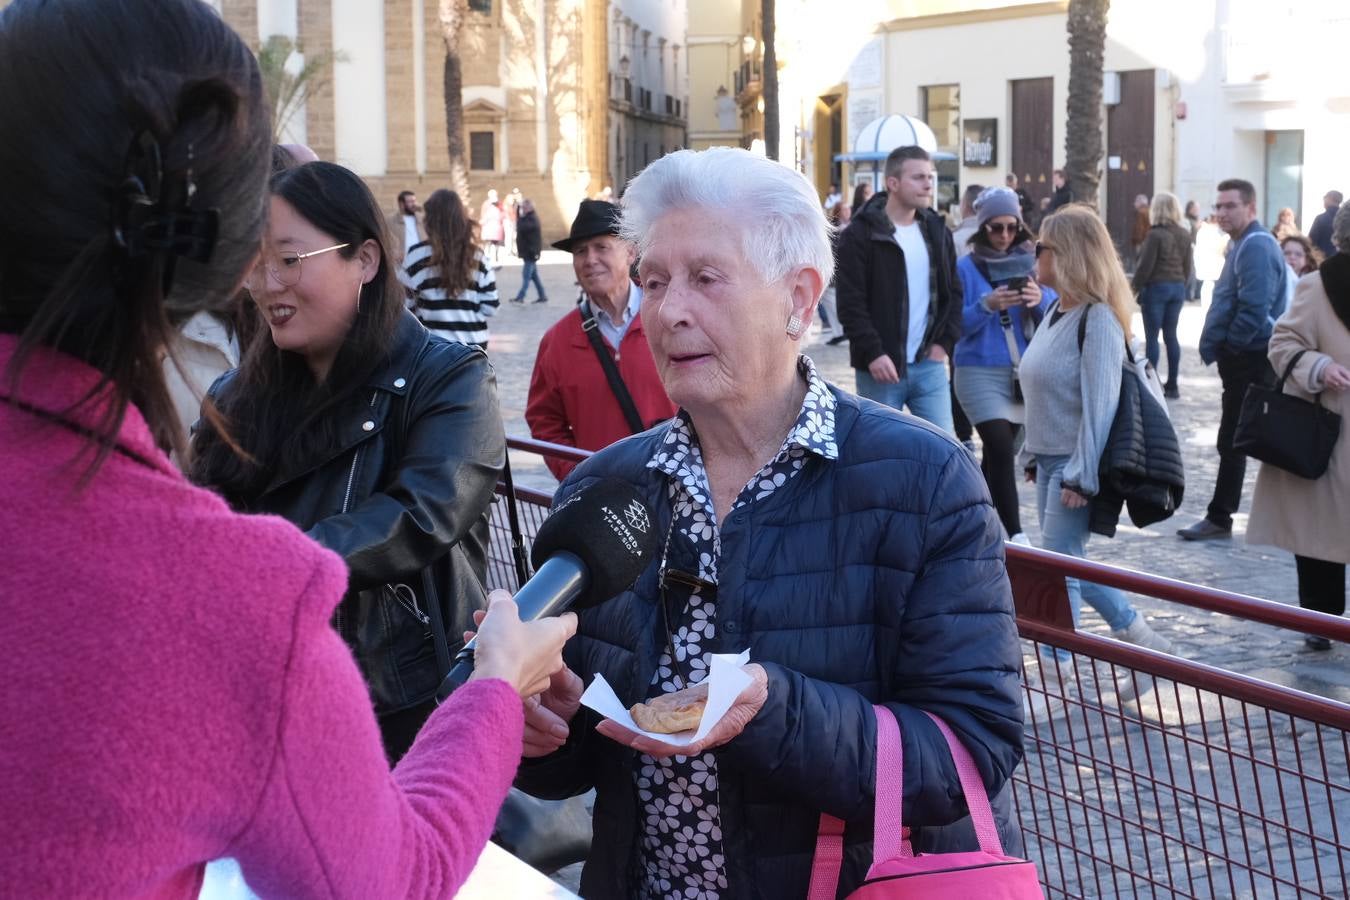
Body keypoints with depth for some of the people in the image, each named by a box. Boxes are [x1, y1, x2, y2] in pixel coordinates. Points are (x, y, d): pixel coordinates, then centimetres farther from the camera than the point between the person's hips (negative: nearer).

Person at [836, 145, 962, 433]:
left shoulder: (937, 231, 10)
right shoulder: (860, 234, -7)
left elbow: (954, 293, 15)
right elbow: (850, 304, -11)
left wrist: (945, 341, 2)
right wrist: (873, 354, -18)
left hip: (930, 365, 4)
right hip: (880, 367, -4)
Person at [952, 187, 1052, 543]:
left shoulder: (1030, 261, 5)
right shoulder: (966, 267, -4)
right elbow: (956, 324, -8)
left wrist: (1041, 298, -24)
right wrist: (986, 305, -26)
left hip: (1023, 372, 4)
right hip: (980, 371, -4)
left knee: (999, 451, 14)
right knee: (1002, 449, -17)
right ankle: (1015, 535, -19)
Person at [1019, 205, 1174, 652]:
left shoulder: (1098, 319, -16)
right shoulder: (1057, 311, 10)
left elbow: (1100, 404, -20)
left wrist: (1081, 476, -21)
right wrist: (1037, 456, 15)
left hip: (1076, 465, -9)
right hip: (1049, 460, 9)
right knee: (1068, 562, 15)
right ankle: (1136, 635, 28)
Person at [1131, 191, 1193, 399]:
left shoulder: (1155, 234, -14)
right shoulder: (1184, 235, 5)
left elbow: (1145, 266, -13)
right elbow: (1187, 265, 10)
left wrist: (1136, 287, -2)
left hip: (1156, 288, -6)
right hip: (1177, 288, 6)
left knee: (1152, 337, -1)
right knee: (1171, 335, 11)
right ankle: (1172, 385, 13)